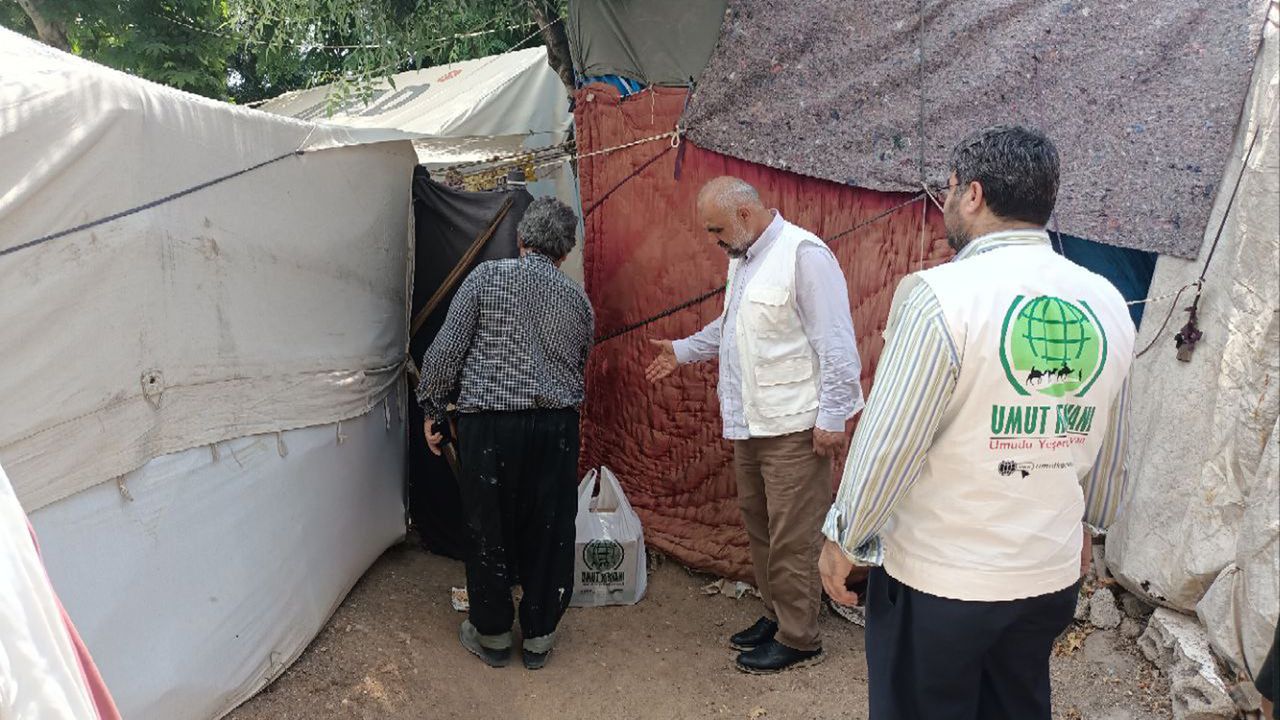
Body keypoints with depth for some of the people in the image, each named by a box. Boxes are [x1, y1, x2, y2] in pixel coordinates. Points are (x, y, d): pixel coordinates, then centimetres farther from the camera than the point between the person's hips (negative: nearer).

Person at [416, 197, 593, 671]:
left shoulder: (486, 277, -1)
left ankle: (492, 633, 25)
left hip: (490, 424, -2)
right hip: (556, 425, 3)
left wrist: (432, 409, 5)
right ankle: (539, 637, 22)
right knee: (550, 532, 11)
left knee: (489, 529, 11)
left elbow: (447, 349, -4)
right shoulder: (577, 299, 10)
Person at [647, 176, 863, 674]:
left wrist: (832, 417, -19)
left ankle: (798, 640, 15)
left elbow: (836, 344, -18)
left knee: (791, 539, 0)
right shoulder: (741, 259, 13)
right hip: (749, 425, 9)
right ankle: (776, 615, 33)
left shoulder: (803, 254, -16)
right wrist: (683, 351, 23)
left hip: (794, 428, -9)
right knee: (758, 526, 18)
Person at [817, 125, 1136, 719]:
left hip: (936, 579, -5)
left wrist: (842, 536, -3)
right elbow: (1108, 446, 11)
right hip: (1052, 574, 6)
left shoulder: (941, 295, -20)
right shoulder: (1107, 304, 0)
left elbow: (889, 442, -18)